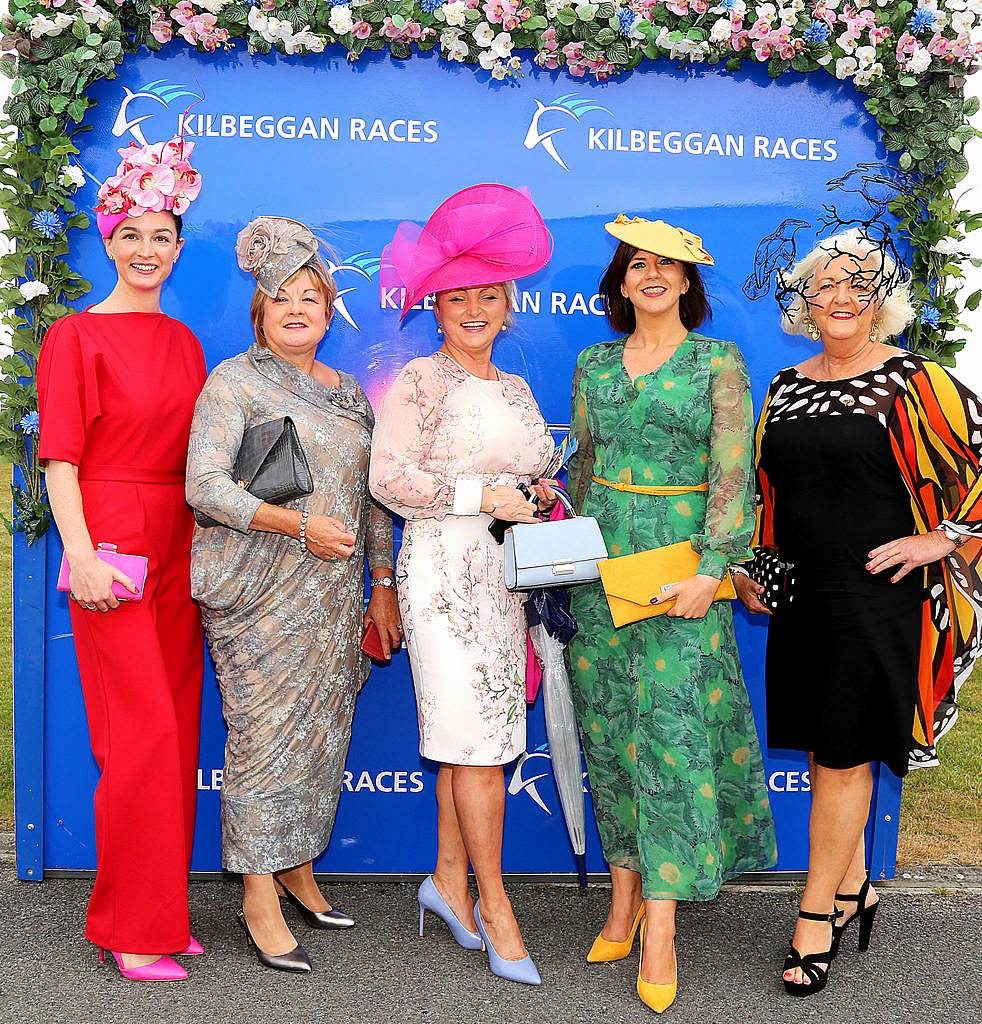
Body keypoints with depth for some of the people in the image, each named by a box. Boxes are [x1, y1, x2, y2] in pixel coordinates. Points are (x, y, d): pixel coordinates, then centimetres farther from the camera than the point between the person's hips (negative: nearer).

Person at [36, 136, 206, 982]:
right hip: (112, 543, -6)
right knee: (143, 731, -7)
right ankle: (131, 927, 6)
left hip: (179, 544, 6)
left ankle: (163, 913, 20)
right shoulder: (76, 335, -2)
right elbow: (60, 456, -8)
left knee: (178, 725, 8)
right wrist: (80, 553, -17)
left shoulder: (183, 341, 16)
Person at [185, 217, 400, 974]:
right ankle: (260, 898, 5)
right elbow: (205, 484, -13)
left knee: (323, 732, 9)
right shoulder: (234, 382, -2)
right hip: (260, 592, -6)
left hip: (335, 595, 6)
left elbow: (374, 496, 17)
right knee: (267, 733, -5)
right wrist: (299, 524, -20)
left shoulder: (348, 393, 16)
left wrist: (384, 587, 12)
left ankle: (297, 870, 24)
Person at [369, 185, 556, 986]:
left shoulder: (515, 388, 19)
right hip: (446, 569, -7)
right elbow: (389, 477, -13)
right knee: (479, 740, -7)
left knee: (474, 737, 8)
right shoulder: (421, 380, -4)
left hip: (506, 573, 7)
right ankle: (493, 904, 5)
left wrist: (539, 494, 5)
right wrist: (483, 495, -15)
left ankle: (450, 880, 22)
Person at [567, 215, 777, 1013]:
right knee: (609, 723, 6)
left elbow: (732, 474, -7)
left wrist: (710, 570, -15)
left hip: (682, 557, -4)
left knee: (672, 724, -7)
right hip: (601, 557, 4)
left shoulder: (718, 362, 0)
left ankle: (660, 926, -3)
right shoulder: (594, 364, 12)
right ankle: (624, 894, 18)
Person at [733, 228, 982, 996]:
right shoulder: (787, 386, 11)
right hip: (800, 596, 6)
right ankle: (854, 889, 32)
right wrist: (749, 565, 14)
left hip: (876, 597, -6)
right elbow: (763, 486, 21)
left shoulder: (915, 381, -7)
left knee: (843, 755, 0)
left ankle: (818, 917, 14)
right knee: (825, 751, 13)